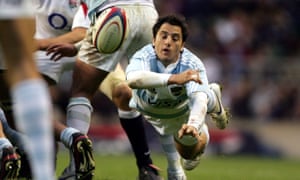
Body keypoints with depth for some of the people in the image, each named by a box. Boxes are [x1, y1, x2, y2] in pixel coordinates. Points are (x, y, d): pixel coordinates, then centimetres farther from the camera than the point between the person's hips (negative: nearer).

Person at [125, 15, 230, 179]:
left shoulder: (192, 65, -40)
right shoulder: (144, 56, -42)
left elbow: (199, 99, -56)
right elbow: (134, 79, -67)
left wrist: (193, 125, -79)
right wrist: (174, 79, -81)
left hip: (181, 108, 0)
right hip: (149, 108, 0)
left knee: (189, 152, 5)